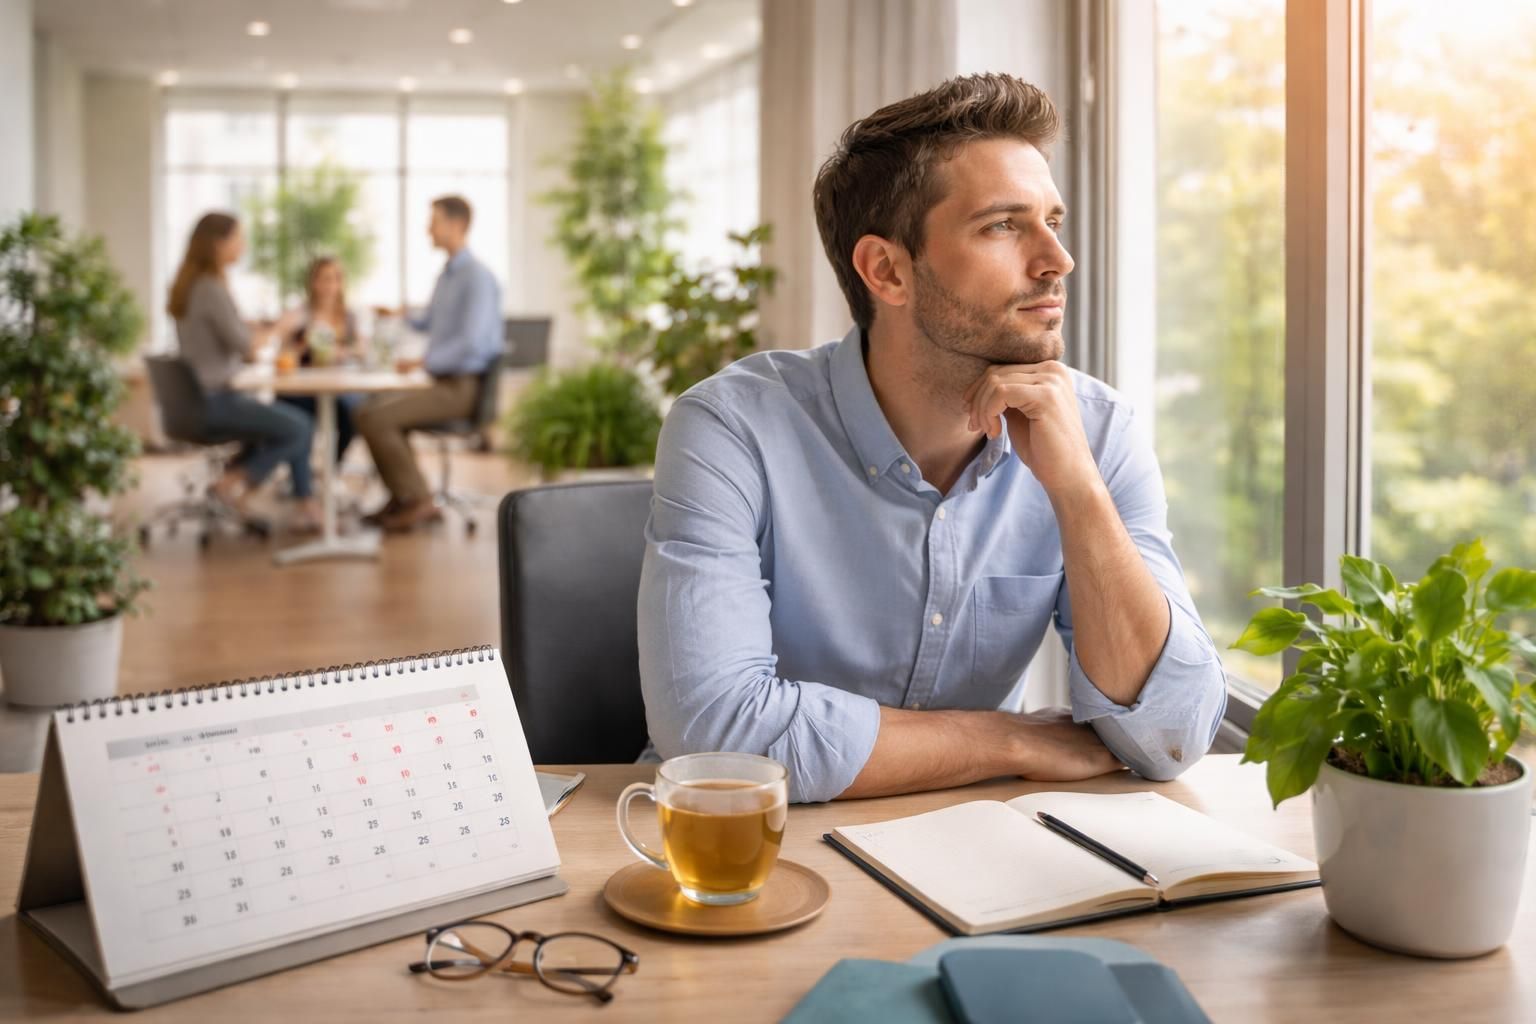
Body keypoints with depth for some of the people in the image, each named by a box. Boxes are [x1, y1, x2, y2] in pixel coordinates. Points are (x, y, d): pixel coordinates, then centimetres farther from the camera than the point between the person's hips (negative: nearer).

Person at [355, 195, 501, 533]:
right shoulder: (447, 273, 14)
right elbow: (429, 323, 29)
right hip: (445, 383, 10)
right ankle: (402, 498, 11)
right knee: (373, 408, 14)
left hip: (462, 387, -10)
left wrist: (423, 361, -24)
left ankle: (418, 501, -10)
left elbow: (471, 342, -26)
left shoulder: (477, 277, -16)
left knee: (376, 419, -18)